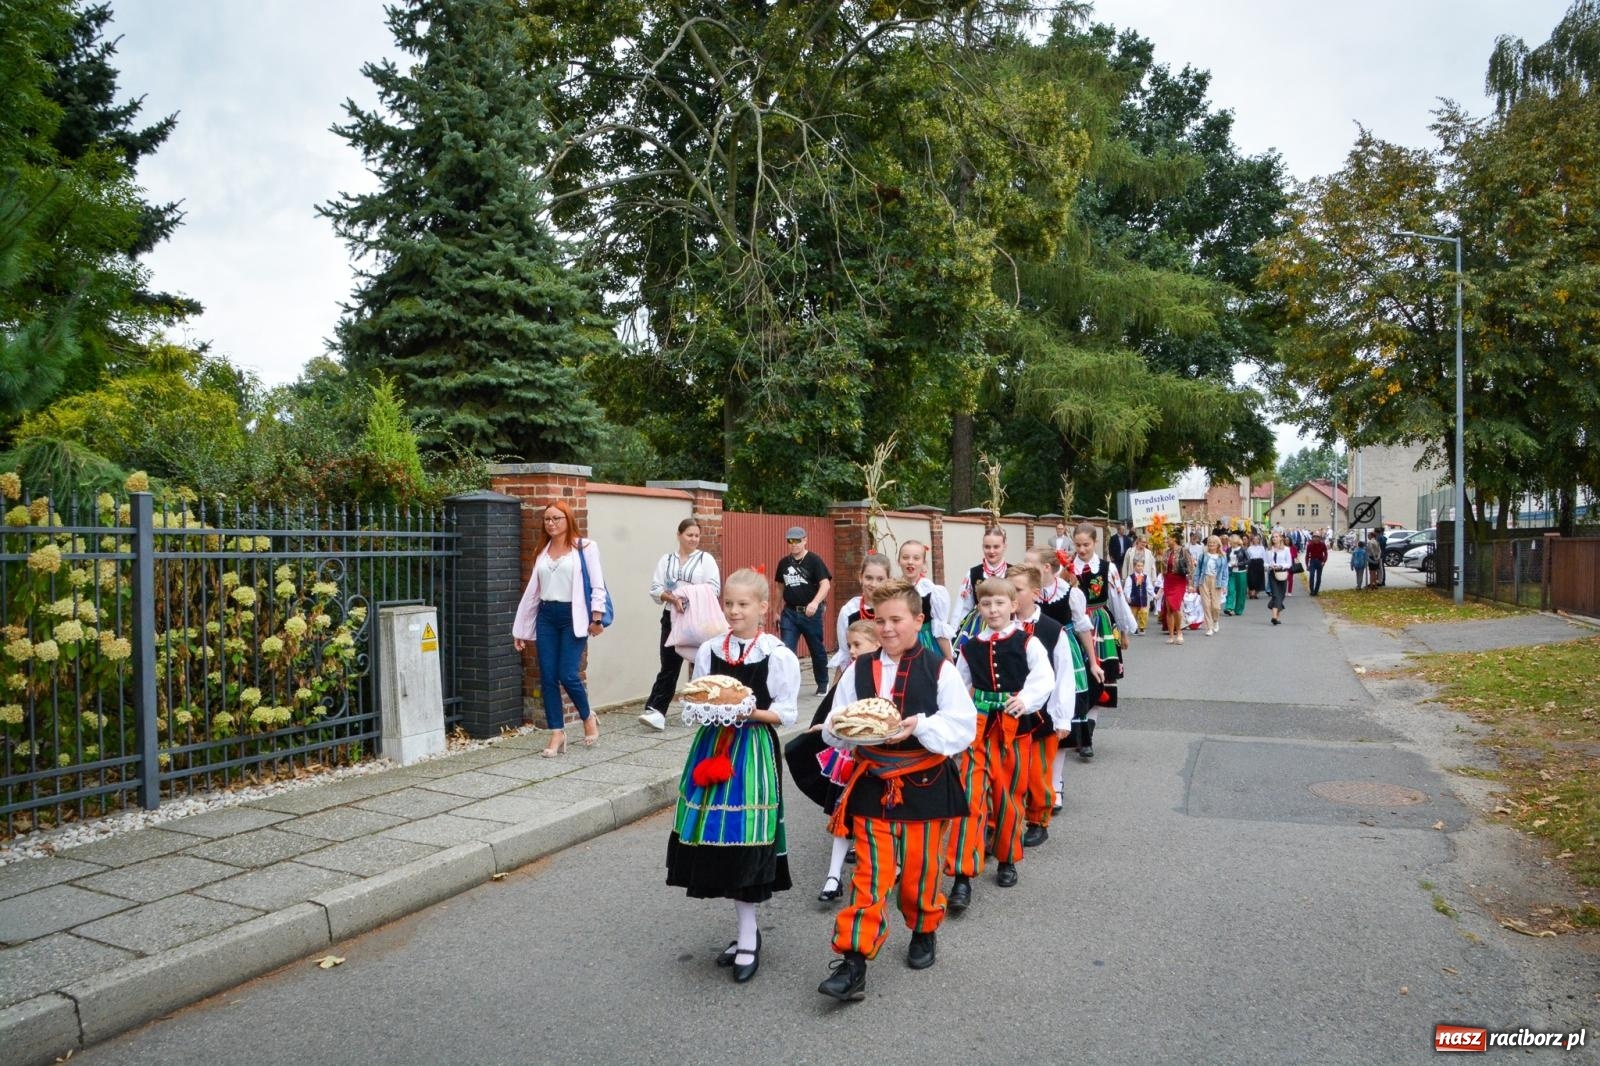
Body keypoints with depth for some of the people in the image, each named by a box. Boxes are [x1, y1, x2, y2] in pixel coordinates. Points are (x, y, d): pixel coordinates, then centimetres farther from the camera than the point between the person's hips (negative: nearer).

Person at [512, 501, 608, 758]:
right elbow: (533, 590, 16)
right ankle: (557, 732, 10)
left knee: (567, 675, -9)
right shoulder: (541, 552, 15)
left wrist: (597, 617, -15)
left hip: (573, 616, -5)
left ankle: (588, 718, 18)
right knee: (547, 677, 2)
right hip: (546, 616, 5)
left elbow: (597, 585, -5)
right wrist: (521, 628, 15)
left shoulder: (585, 548, -1)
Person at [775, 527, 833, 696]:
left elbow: (825, 584, -18)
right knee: (786, 650, -5)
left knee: (817, 649, 11)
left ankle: (823, 684, 29)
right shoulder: (784, 563, 7)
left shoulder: (814, 560, -8)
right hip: (789, 612, 4)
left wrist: (815, 602, -34)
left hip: (810, 612, -3)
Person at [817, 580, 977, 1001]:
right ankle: (853, 962, 0)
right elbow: (833, 729, 6)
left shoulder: (940, 671, -5)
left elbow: (962, 727, -11)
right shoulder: (859, 670, 3)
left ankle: (924, 931, 39)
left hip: (924, 786, -1)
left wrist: (920, 725, -25)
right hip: (872, 786, 1)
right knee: (869, 875, -2)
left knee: (921, 868, 13)